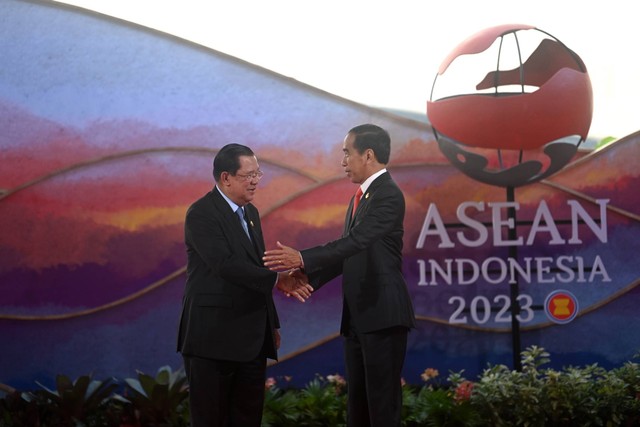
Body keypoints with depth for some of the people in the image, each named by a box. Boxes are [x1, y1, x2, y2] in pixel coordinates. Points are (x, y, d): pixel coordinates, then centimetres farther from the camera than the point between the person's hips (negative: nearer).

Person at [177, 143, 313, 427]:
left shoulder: (250, 212, 14)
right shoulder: (201, 214, -12)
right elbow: (227, 265, -24)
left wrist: (271, 324, 18)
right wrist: (278, 280, -28)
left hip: (251, 338, 8)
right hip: (214, 336, -8)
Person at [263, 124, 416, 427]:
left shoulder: (389, 195, -12)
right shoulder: (361, 197, 17)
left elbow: (355, 241, -24)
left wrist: (303, 259, -30)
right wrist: (307, 277, 3)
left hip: (383, 316, -9)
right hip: (358, 317, 9)